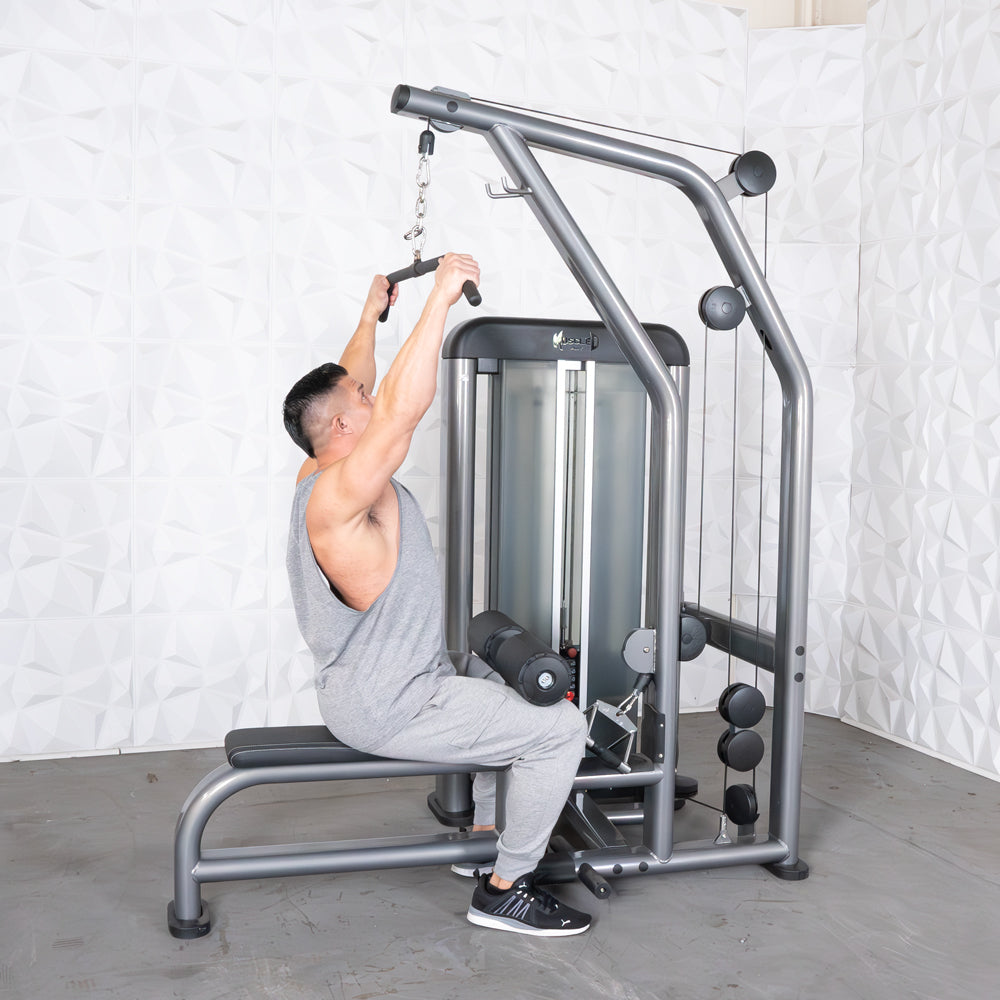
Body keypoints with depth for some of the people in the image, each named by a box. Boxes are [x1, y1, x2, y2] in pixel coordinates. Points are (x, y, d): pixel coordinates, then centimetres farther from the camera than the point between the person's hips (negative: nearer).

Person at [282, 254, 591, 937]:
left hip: (383, 680, 11)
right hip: (384, 710, -11)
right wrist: (441, 298, -32)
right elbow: (404, 408, -36)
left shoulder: (323, 472, 5)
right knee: (559, 727, -14)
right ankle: (504, 890, -2)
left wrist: (372, 314, 30)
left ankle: (487, 833, 31)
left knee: (522, 692, 27)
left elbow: (351, 389, 21)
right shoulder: (339, 495, -23)